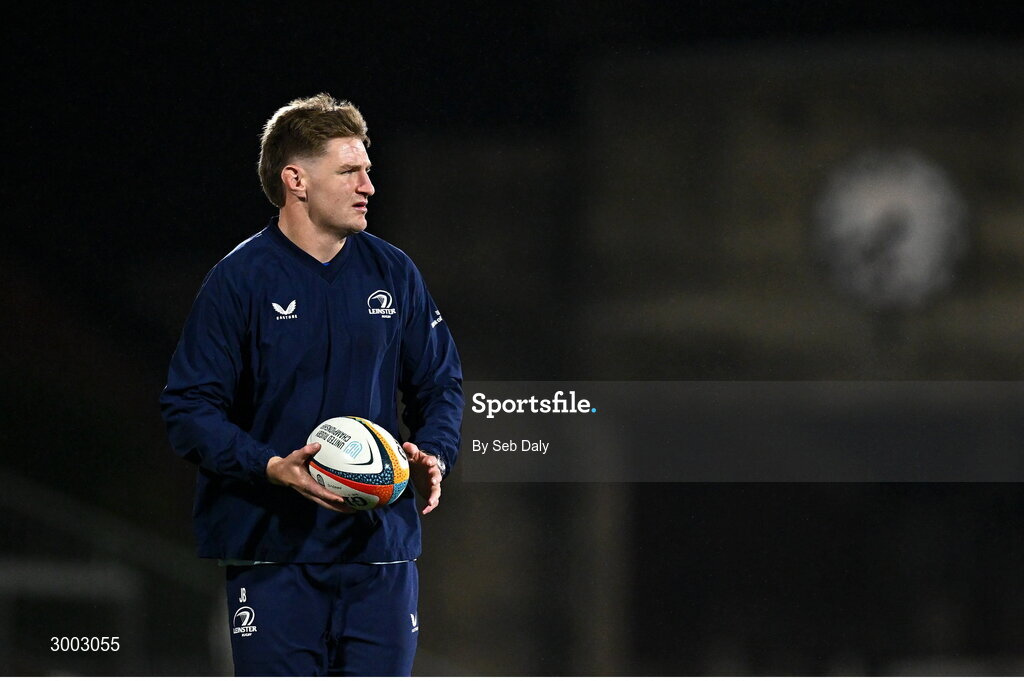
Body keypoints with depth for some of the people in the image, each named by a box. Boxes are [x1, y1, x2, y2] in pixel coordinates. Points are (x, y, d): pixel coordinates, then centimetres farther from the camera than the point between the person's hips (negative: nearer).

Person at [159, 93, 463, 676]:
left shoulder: (393, 273, 9)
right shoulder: (240, 280, -4)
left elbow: (440, 383, 17)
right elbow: (189, 409, -6)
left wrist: (434, 456, -5)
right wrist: (271, 468, -21)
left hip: (381, 543, 3)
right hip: (275, 547, -3)